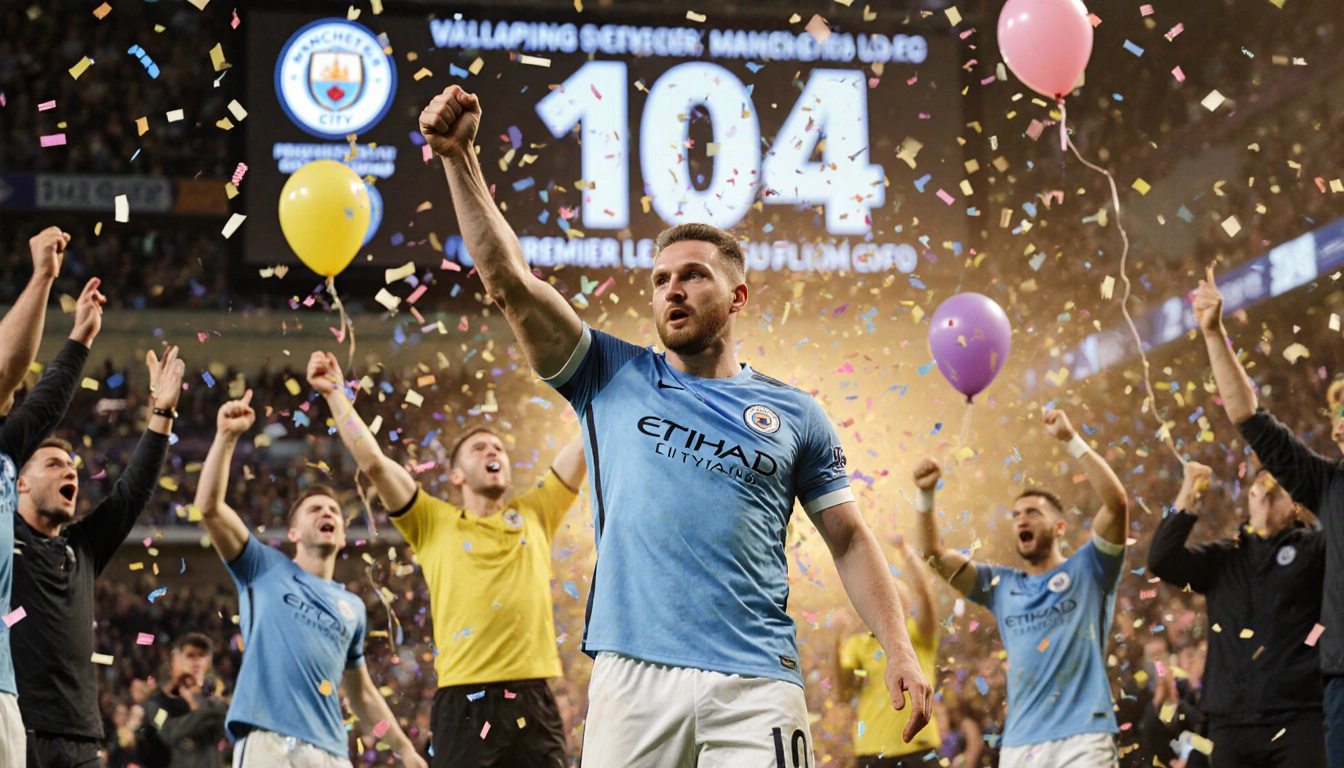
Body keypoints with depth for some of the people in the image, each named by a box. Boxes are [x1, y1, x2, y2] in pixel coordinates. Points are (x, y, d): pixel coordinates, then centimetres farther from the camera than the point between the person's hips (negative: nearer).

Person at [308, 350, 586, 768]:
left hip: (534, 702, 2)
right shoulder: (436, 524, 13)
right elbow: (372, 461, 6)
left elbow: (587, 446, 19)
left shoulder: (534, 515, 19)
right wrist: (336, 394, 7)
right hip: (465, 703, -2)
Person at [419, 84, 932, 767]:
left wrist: (900, 652, 3)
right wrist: (458, 155, -2)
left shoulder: (794, 415, 15)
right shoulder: (615, 378, 14)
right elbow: (509, 282, 6)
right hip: (631, 677, 0)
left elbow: (850, 540, 15)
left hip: (754, 685, 0)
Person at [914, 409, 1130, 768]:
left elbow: (1117, 503, -6)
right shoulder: (1001, 586, 19)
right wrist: (926, 496, 0)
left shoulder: (1087, 571, 7)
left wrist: (1071, 440, -12)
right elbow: (935, 554, 15)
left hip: (1082, 737, -4)